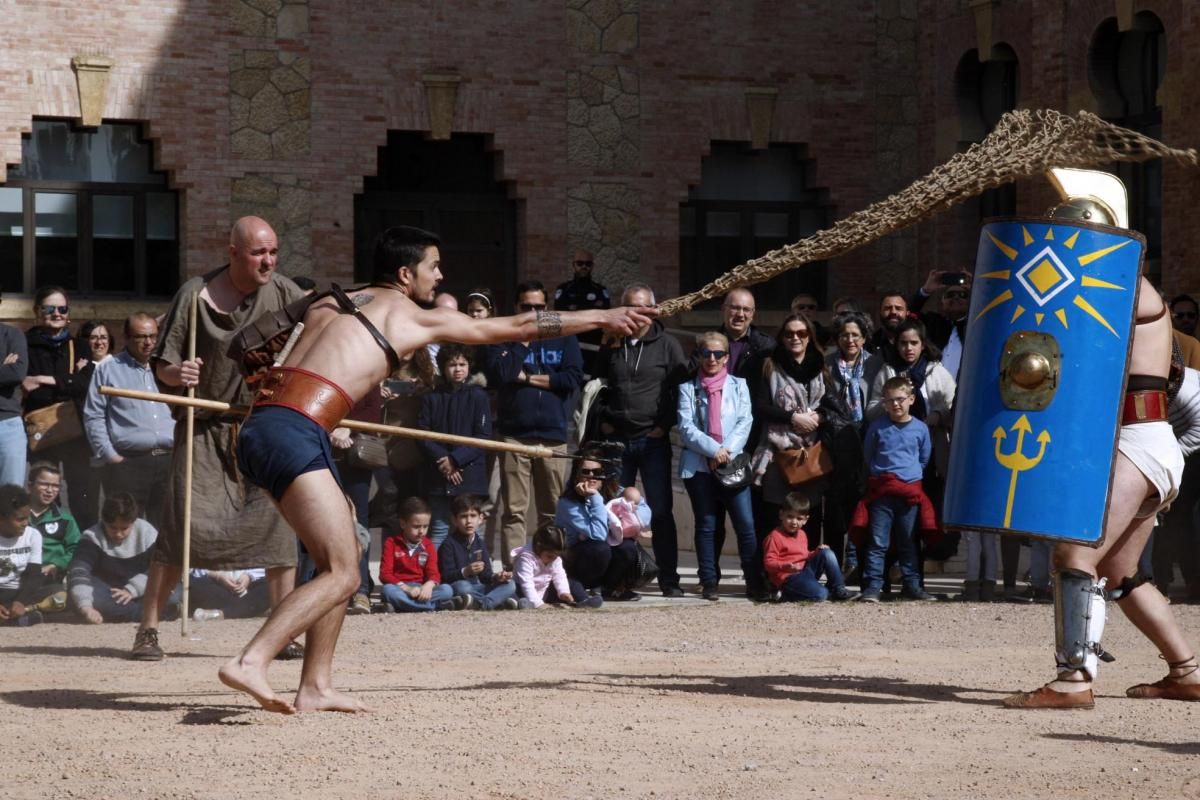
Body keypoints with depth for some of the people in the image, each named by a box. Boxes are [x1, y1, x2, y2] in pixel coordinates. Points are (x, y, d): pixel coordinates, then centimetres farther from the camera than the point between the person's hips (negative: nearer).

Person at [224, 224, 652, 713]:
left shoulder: (330, 303, 25)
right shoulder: (415, 318, 7)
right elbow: (518, 327, 14)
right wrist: (602, 319, 22)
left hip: (260, 430, 8)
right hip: (293, 433, -8)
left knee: (342, 558, 17)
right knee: (341, 574, -10)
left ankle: (315, 687, 13)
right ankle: (249, 663, -23)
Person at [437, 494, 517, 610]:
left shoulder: (480, 543, 15)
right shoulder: (449, 544, -5)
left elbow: (485, 574, 10)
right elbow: (446, 576, -14)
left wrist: (495, 577, -13)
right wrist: (465, 572, -30)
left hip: (477, 587, 7)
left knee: (510, 585, -10)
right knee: (462, 586, -41)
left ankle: (482, 603, -35)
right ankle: (500, 602, -33)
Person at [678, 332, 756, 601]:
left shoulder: (738, 386, 11)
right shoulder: (688, 389, 7)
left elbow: (744, 423, 2)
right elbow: (685, 427, -3)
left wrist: (727, 451, -12)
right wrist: (713, 449, -14)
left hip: (733, 463, 0)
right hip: (699, 465, 0)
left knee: (746, 523, -8)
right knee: (706, 525, 3)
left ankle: (755, 581, -2)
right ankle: (709, 582, 7)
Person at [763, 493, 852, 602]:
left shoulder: (801, 534, 18)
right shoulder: (775, 536, -10)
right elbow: (769, 562, -15)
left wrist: (816, 553, 7)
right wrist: (785, 567, -33)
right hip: (789, 577, -9)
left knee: (827, 553, -1)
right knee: (820, 594, -28)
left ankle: (838, 589, 3)